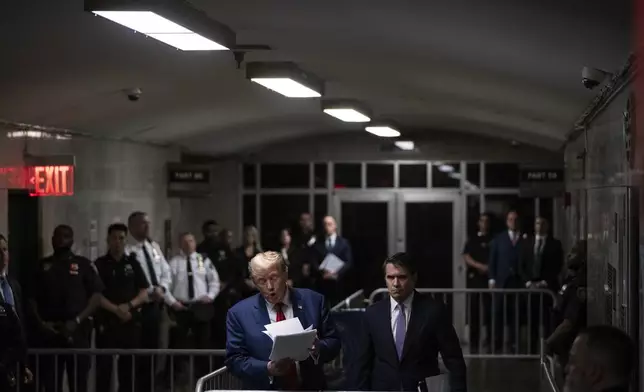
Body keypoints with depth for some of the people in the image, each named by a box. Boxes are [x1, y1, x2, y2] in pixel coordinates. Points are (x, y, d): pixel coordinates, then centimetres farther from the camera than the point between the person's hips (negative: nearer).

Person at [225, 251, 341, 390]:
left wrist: (317, 349, -13)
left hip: (310, 387, 1)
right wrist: (268, 369, -15)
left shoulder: (313, 301, 5)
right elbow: (234, 360, 0)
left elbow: (333, 342, 8)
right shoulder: (239, 314, 2)